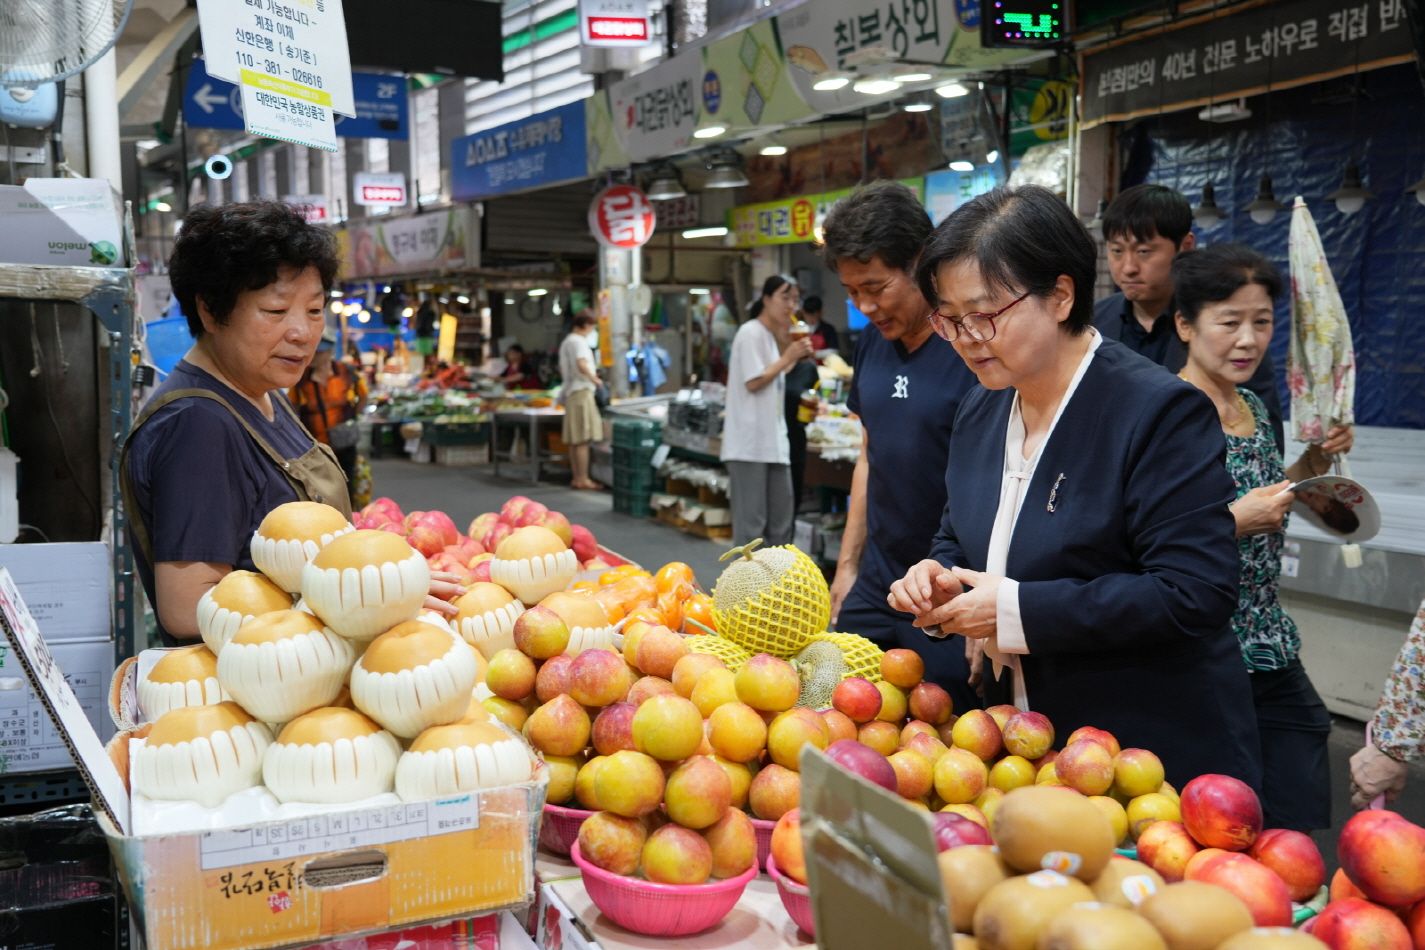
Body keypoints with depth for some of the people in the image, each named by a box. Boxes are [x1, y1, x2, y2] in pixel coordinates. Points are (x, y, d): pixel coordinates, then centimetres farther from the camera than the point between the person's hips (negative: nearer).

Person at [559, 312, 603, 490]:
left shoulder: (566, 342, 20)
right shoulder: (579, 341, -11)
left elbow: (563, 370, 28)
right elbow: (581, 365, -27)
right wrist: (594, 379, -13)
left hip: (570, 393, 10)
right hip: (581, 392, -10)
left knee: (575, 440, 10)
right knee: (582, 440, -9)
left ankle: (577, 478, 13)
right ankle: (583, 479, -9)